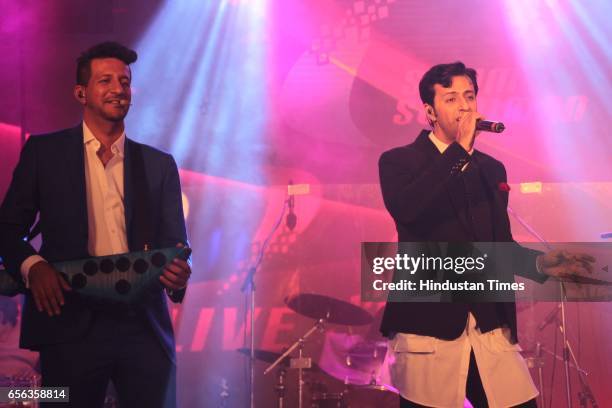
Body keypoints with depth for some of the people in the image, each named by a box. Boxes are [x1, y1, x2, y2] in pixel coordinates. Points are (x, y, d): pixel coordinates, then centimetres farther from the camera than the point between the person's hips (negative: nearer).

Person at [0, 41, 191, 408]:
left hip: (145, 325, 2)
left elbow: (174, 242, 8)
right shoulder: (44, 151, 8)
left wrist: (178, 274, -15)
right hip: (71, 322, -1)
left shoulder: (159, 164, 13)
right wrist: (32, 265, -13)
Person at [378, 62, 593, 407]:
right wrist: (459, 150, -17)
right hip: (429, 329, -4)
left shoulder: (492, 170, 15)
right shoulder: (399, 162, 0)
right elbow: (405, 210, -22)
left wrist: (540, 263, 4)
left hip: (493, 331, 5)